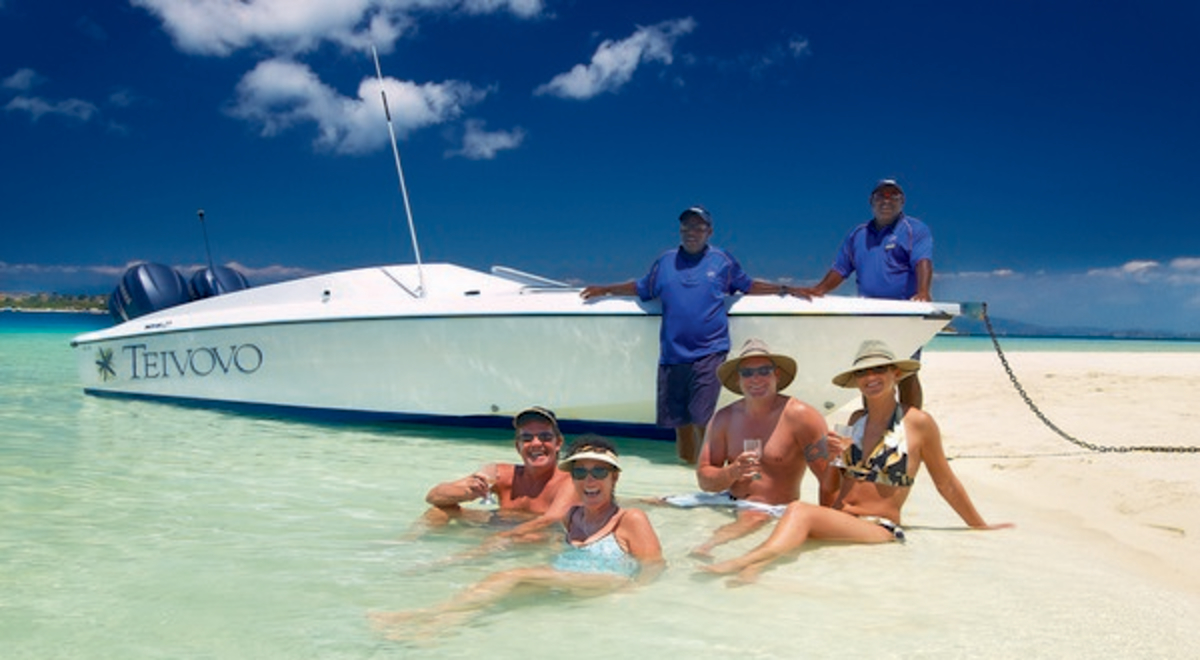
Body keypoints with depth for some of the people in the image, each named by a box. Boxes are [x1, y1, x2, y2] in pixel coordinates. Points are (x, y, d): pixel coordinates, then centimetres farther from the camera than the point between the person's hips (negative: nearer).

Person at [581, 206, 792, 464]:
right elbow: (641, 288, 24)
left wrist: (783, 289, 15)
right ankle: (686, 464, 20)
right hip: (672, 354, 3)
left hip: (709, 352, -3)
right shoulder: (665, 261, 13)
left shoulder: (723, 261, 9)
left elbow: (748, 286, 20)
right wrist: (605, 290, 22)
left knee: (702, 417, -13)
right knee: (679, 418, 7)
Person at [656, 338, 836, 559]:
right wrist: (732, 472, -18)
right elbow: (704, 479, 2)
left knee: (752, 519, -40)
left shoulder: (800, 416, -8)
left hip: (771, 508, -6)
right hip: (728, 500, 6)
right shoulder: (724, 418, 5)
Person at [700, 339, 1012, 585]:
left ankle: (749, 559, -55)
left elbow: (946, 484, 14)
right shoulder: (856, 420, 18)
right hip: (836, 523, 4)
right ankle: (754, 564, -58)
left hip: (881, 530, -4)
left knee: (800, 511, -34)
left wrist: (982, 527, 23)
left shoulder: (918, 423, 3)